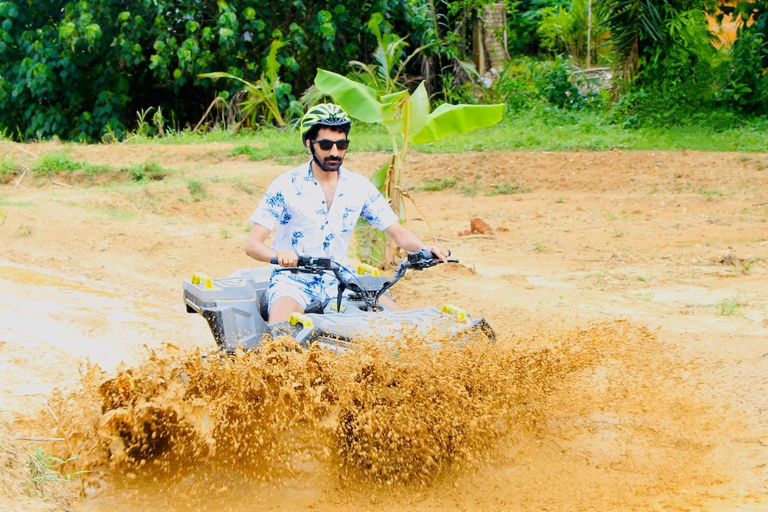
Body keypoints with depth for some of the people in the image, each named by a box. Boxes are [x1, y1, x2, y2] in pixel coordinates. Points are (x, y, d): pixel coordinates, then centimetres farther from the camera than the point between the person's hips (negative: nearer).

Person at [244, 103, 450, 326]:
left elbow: (398, 233, 5)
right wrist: (278, 255, -36)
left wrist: (425, 248, -17)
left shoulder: (359, 187, 2)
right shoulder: (286, 186, -8)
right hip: (293, 279, -3)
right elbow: (252, 244, -13)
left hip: (339, 281, 4)